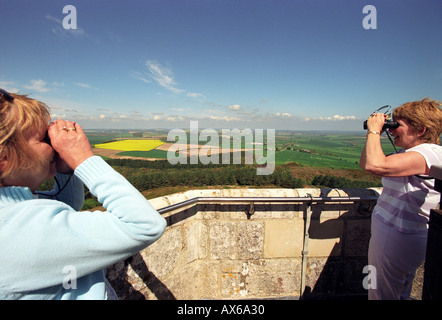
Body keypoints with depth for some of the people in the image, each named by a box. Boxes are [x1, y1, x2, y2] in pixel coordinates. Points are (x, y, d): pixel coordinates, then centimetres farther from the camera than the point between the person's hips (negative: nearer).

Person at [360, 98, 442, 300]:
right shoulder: (409, 152, 10)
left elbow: (374, 165, -38)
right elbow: (364, 163, 16)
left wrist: (374, 131, -22)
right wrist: (374, 134, 5)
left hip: (396, 239, -10)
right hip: (404, 236, 10)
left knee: (381, 295, 6)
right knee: (400, 294, 27)